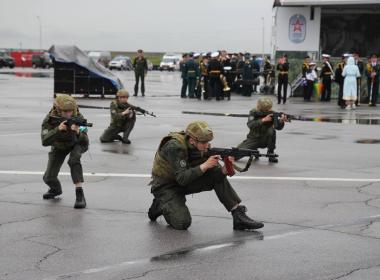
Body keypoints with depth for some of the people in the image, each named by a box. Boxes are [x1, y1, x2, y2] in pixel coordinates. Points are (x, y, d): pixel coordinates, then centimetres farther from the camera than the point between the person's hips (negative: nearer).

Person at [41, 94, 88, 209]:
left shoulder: (78, 118, -31)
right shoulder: (50, 119, -29)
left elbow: (85, 142, -36)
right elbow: (44, 141, -38)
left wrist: (78, 132, -58)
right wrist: (58, 129, -53)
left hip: (76, 144, -2)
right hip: (59, 146, 2)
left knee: (73, 160, -35)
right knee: (49, 178, -3)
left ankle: (79, 194, -32)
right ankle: (56, 189, 33)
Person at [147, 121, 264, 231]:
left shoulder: (201, 147, -9)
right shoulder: (174, 147, -29)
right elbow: (182, 179, -34)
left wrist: (225, 168, -32)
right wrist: (205, 165, -37)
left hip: (186, 182, 6)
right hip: (165, 186, -6)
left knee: (216, 174, -16)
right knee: (182, 223, -26)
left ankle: (238, 215, -13)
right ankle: (160, 205, 5)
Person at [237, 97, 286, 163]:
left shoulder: (272, 114, -10)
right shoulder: (253, 112, -12)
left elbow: (278, 127, -19)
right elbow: (250, 125, -28)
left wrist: (281, 121, -42)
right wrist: (263, 120, -38)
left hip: (265, 140, 0)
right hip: (253, 139, 0)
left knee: (271, 130, -33)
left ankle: (271, 154, -14)